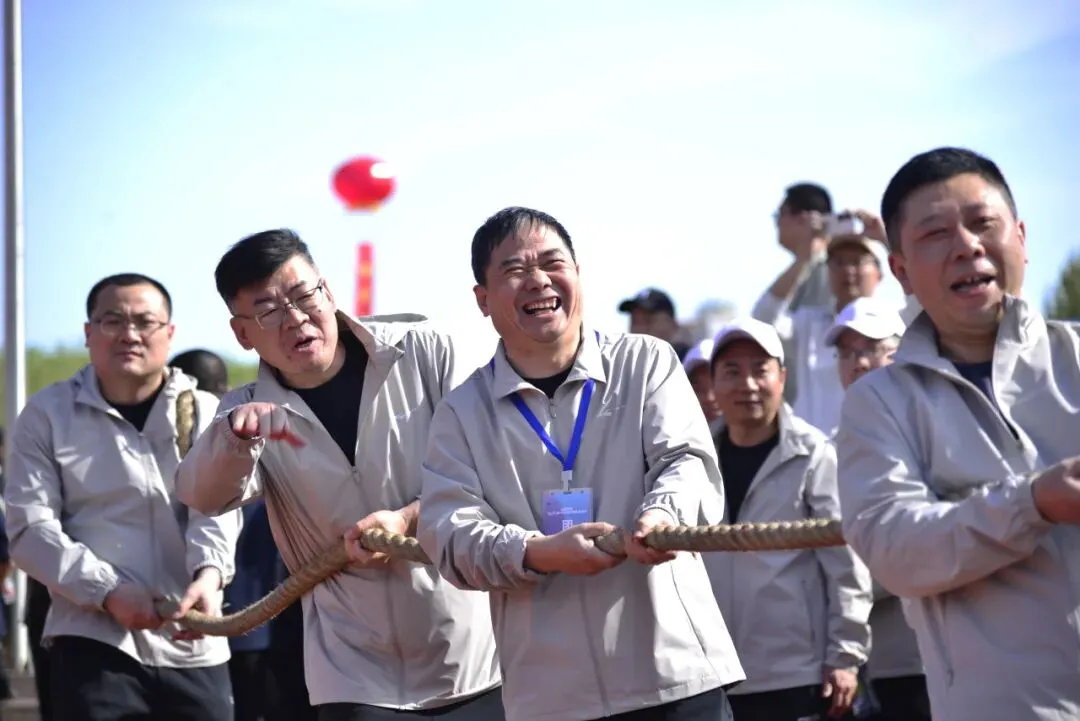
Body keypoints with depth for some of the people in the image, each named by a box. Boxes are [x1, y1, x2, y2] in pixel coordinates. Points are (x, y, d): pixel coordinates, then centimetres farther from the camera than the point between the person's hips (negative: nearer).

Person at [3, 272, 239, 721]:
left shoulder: (205, 413, 9)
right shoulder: (48, 414, 5)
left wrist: (209, 573, -30)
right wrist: (107, 591, -17)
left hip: (193, 647, 2)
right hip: (93, 643, -2)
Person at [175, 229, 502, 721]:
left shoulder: (424, 352, -3)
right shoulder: (251, 412, 1)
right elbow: (206, 494, -18)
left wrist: (410, 520, -20)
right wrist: (235, 439, -39)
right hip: (359, 677, 1)